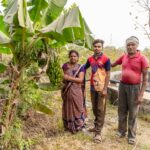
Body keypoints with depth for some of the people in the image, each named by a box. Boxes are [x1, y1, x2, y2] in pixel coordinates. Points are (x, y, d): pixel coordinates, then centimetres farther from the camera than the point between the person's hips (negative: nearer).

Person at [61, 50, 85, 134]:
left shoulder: (80, 67, -2)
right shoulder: (65, 65, 5)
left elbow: (81, 79, -12)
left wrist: (69, 78, -17)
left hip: (76, 91, -2)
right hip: (67, 91, 2)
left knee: (77, 108, 5)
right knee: (67, 108, 10)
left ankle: (77, 126, 18)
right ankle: (68, 126, 24)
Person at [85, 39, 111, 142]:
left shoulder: (106, 59, -9)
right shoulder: (90, 59, 5)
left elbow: (108, 74, -9)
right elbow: (84, 68, 18)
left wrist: (105, 89, -14)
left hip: (101, 88, -5)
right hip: (93, 87, 5)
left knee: (100, 110, -1)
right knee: (94, 108, 16)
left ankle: (98, 132, 3)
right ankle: (96, 126, 32)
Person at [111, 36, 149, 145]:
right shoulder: (124, 57, 4)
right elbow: (113, 65, 23)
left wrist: (141, 94, -14)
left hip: (134, 87, -5)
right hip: (122, 86, 5)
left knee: (133, 113, 6)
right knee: (122, 111, 14)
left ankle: (131, 136, 21)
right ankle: (121, 131, 30)